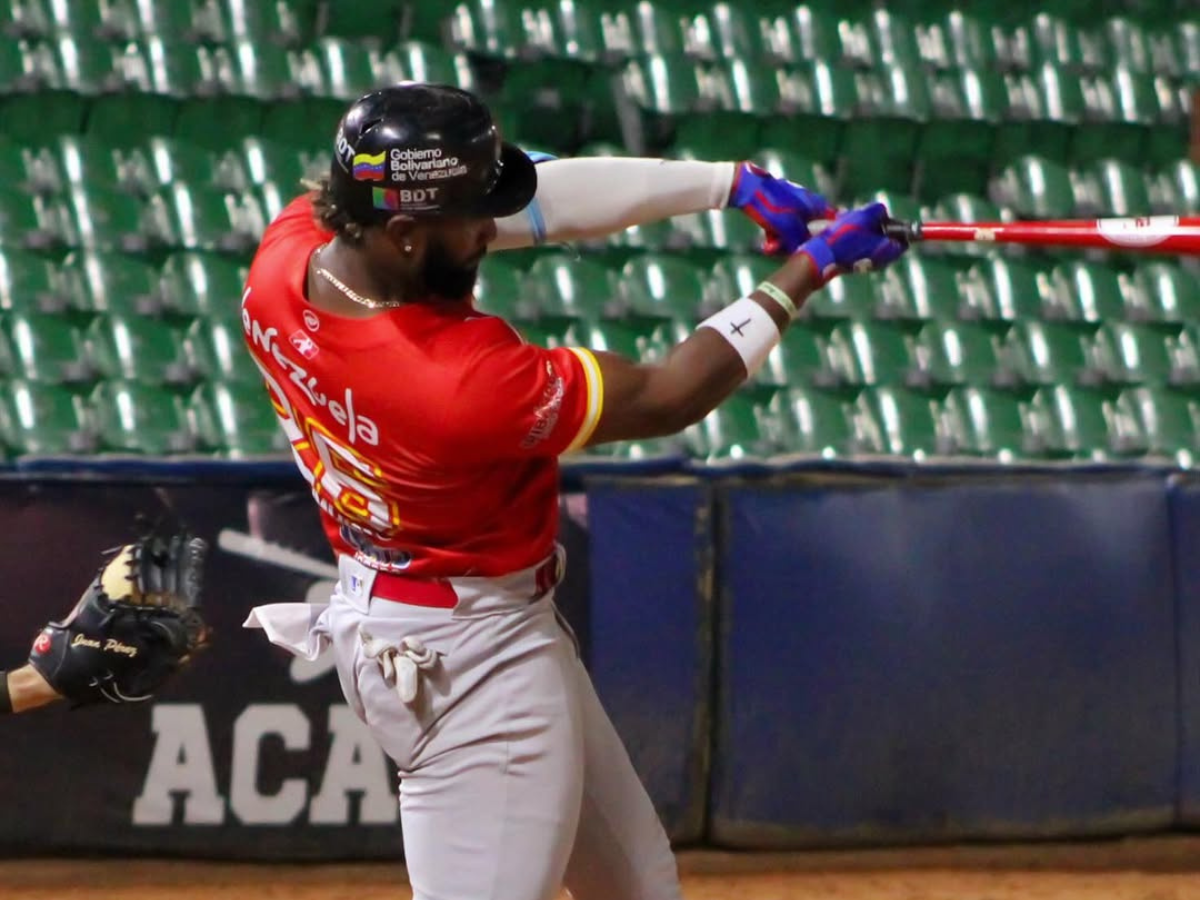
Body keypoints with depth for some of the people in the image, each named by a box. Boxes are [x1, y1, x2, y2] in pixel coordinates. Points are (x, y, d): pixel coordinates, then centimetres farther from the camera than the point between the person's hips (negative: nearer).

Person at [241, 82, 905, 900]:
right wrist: (802, 277, -7)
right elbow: (661, 401, -18)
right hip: (468, 655, -10)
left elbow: (529, 198, -5)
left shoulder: (291, 248, -15)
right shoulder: (464, 381, -35)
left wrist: (732, 183, -7)